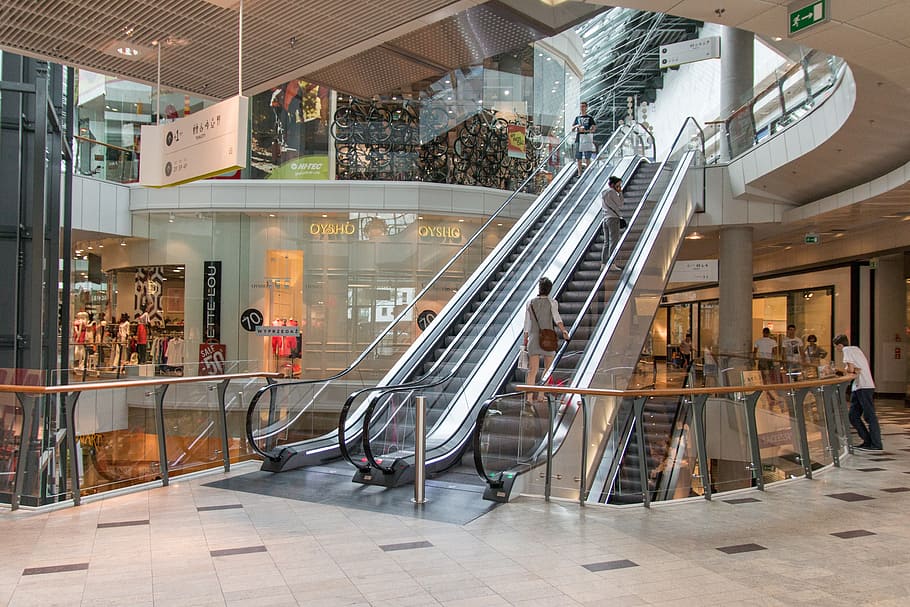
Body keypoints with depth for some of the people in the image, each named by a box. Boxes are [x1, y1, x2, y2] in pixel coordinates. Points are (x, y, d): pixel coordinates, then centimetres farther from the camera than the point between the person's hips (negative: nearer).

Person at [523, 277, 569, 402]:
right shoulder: (552, 302, 3)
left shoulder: (530, 303, 10)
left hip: (533, 338, 2)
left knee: (532, 371, -6)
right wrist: (564, 331, -26)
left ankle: (529, 398, -19)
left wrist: (525, 342, 17)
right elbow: (556, 316, -16)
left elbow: (527, 324, 11)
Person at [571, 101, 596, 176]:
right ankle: (579, 174, 7)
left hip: (587, 138, -4)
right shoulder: (577, 118, 17)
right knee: (579, 158, 3)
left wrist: (585, 131, -18)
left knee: (587, 157, -6)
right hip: (578, 138, 4)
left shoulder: (590, 117, 6)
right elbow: (572, 129, 14)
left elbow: (594, 128, -2)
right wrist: (576, 126, -8)